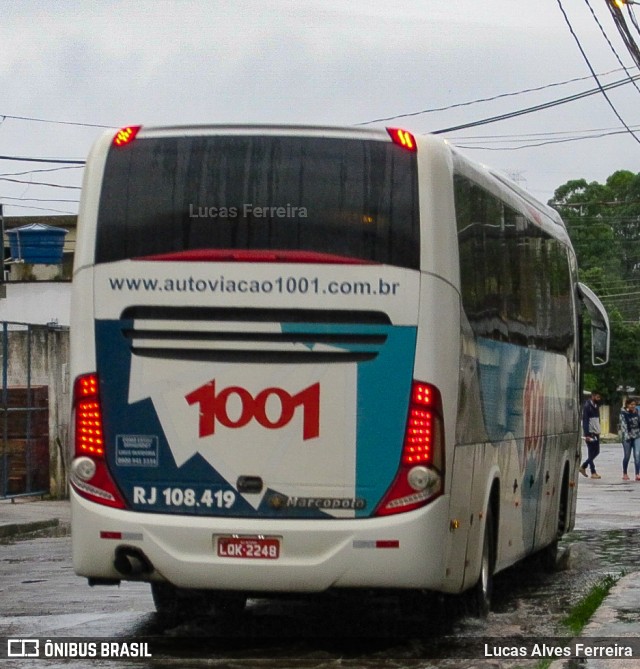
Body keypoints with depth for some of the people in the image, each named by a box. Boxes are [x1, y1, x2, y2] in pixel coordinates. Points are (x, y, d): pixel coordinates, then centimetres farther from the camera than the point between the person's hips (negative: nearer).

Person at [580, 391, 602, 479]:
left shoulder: (596, 406, 14)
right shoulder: (587, 406, -12)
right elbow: (585, 421, -16)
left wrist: (598, 431, 14)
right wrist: (586, 434, -20)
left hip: (596, 433, 8)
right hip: (590, 433, -8)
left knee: (596, 452, 10)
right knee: (591, 453, -3)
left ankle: (583, 466, 23)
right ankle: (593, 472, 0)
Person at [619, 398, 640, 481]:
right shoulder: (623, 414, -6)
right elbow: (623, 425, -12)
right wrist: (626, 435, -19)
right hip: (627, 436, -3)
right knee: (627, 456, 7)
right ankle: (625, 473, 23)